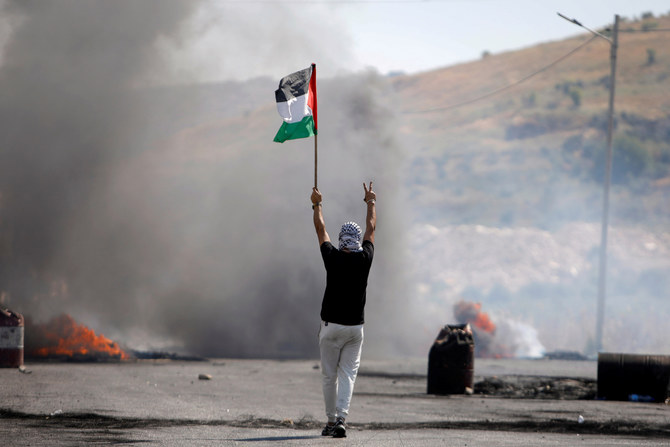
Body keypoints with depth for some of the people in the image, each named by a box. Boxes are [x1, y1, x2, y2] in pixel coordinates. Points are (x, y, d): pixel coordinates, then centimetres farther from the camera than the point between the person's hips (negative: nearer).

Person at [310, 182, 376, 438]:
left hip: (331, 326, -1)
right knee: (348, 374, 0)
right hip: (355, 327, 1)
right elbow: (372, 227, 13)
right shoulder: (365, 258, -4)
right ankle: (341, 419, -16)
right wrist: (371, 202, 27)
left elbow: (320, 229, 7)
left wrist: (317, 203, 22)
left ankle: (331, 421, 12)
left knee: (330, 376, 8)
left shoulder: (332, 258, -8)